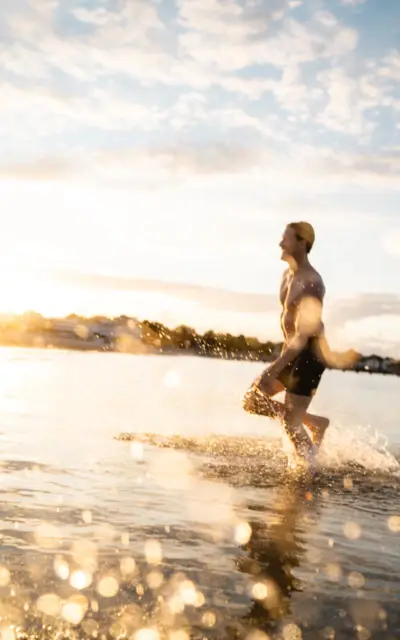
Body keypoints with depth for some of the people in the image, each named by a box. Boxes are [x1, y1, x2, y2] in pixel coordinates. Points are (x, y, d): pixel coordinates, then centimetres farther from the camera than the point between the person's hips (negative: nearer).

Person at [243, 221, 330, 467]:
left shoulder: (311, 282, -22)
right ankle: (315, 423, 18)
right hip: (294, 354, 9)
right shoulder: (288, 275, 8)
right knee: (251, 400, 10)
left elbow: (302, 335, -27)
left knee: (290, 424, -5)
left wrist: (272, 371, -31)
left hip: (309, 356, -9)